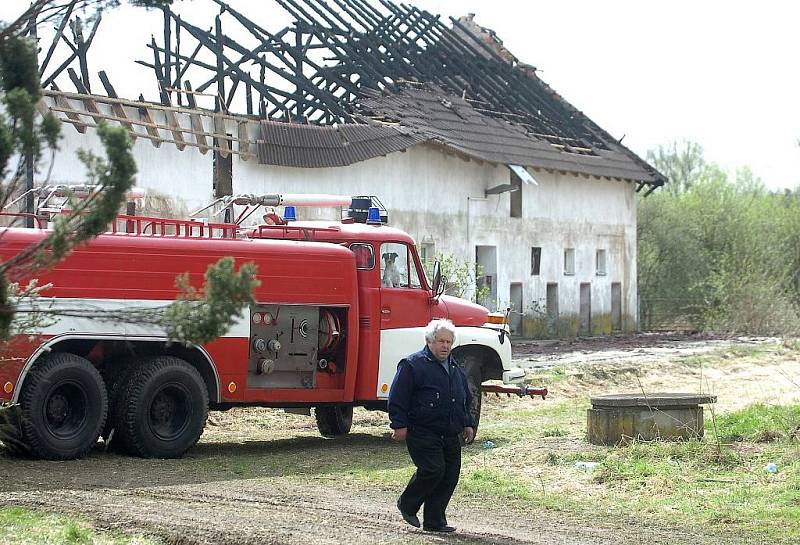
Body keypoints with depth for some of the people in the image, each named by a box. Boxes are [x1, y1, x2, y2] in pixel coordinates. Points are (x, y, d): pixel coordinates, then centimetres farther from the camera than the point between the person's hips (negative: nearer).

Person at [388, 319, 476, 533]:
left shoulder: (456, 368, 18)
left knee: (450, 475, 2)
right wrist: (400, 425, -13)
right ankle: (407, 504, 6)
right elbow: (398, 398, -9)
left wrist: (468, 424, 22)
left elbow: (465, 400, 29)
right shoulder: (413, 365, -6)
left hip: (450, 435, 8)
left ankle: (435, 521, 11)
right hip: (422, 433, -7)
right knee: (433, 469, -18)